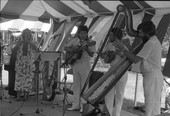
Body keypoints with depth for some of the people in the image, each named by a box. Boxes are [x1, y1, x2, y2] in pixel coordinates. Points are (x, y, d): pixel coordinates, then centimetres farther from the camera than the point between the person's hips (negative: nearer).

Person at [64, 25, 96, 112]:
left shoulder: (90, 42, -6)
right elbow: (65, 48, 8)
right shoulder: (75, 40, 7)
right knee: (76, 85, 10)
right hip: (75, 64, 5)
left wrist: (86, 49, -34)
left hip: (85, 65, -5)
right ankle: (76, 105, 20)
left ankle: (83, 105, 11)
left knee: (84, 86, 1)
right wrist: (73, 49, -11)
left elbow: (92, 54, -16)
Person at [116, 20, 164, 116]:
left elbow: (135, 60, -18)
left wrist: (123, 49, -11)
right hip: (155, 75, 10)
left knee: (151, 105, -5)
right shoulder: (155, 40, 16)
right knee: (154, 105, 13)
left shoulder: (150, 43, -16)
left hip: (151, 76, -10)